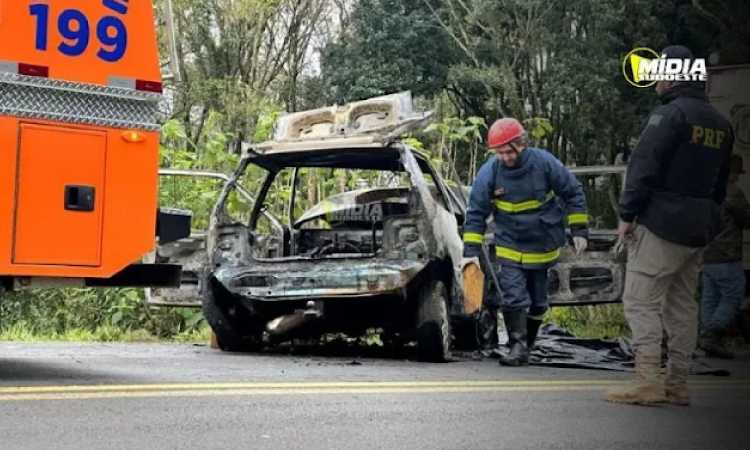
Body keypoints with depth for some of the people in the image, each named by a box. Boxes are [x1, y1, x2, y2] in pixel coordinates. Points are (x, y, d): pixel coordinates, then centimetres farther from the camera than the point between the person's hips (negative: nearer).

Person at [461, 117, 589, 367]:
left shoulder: (544, 162, -16)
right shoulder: (489, 172, -15)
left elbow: (573, 193, -3)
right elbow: (476, 213, -8)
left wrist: (579, 230, -5)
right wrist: (470, 251, -13)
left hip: (544, 246, 1)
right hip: (510, 248, -1)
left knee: (537, 302, 11)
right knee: (513, 298, -14)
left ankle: (527, 345, 26)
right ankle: (517, 346, -9)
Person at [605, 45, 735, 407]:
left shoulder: (669, 114, -11)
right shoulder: (720, 123, 15)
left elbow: (642, 168, -16)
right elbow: (720, 182, 20)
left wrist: (627, 214, -12)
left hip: (661, 225, -8)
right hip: (699, 228, 8)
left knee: (641, 301, -6)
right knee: (683, 305, 12)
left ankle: (648, 381, -12)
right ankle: (677, 384, 14)